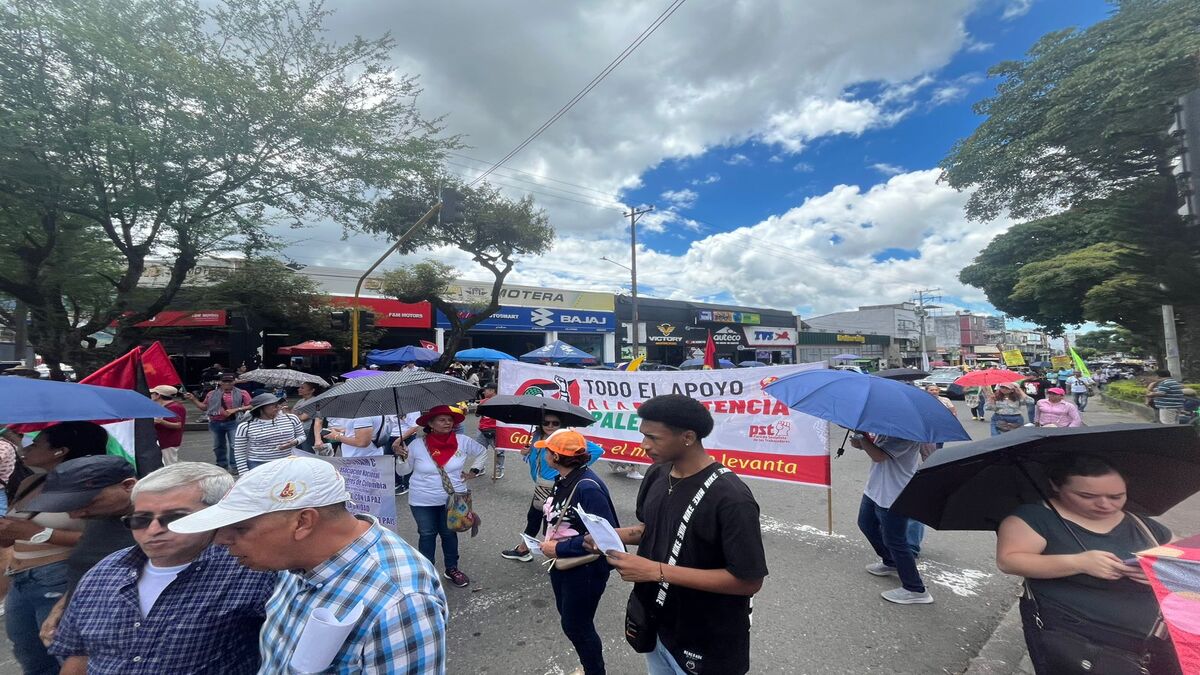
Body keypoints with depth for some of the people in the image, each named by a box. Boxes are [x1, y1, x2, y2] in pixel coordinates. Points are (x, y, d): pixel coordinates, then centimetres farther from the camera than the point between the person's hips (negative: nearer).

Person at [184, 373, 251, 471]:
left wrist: (236, 409, -14)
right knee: (218, 446, 15)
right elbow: (204, 407, 19)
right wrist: (193, 399, 8)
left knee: (234, 445, -7)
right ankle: (221, 465, 29)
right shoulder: (212, 394, 13)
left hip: (233, 422, -4)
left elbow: (250, 406, -4)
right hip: (216, 423, 4)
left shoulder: (242, 393, 0)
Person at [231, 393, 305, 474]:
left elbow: (302, 436, 12)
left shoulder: (291, 418, 1)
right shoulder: (245, 426, -4)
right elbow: (239, 453, 0)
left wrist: (295, 442, -10)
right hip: (258, 466, -2)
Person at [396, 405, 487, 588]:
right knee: (427, 535, 12)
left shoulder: (463, 441, -10)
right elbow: (404, 471, -2)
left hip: (453, 499, 1)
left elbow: (483, 453, 7)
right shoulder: (417, 444, -13)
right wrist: (400, 457, -20)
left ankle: (452, 569, 35)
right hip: (423, 501, -1)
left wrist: (474, 471, 0)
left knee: (449, 533, 16)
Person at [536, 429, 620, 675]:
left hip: (585, 569, -8)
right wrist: (550, 543, -2)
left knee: (576, 626, 11)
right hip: (562, 565, 9)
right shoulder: (563, 480, -1)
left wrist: (559, 549, -25)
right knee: (569, 620, 24)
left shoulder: (588, 487, -28)